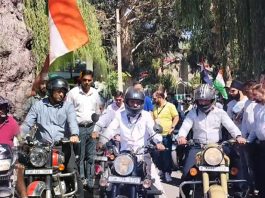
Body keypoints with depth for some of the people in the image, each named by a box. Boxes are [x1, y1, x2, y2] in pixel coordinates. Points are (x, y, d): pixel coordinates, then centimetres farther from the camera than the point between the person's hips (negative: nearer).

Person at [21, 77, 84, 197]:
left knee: (73, 171, -9)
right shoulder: (39, 105, 9)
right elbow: (27, 124, 2)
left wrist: (74, 134, -31)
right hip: (42, 146, 1)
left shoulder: (68, 106, 8)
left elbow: (72, 121, -11)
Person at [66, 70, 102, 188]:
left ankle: (90, 180, 15)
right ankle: (81, 179, 8)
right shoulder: (73, 92, -4)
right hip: (78, 128, -4)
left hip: (92, 127, 4)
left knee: (91, 156, 7)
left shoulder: (95, 93, 9)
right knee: (79, 156, 0)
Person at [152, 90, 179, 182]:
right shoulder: (155, 108, 14)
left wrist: (172, 127, -16)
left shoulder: (170, 106, -5)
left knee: (167, 155, -4)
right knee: (159, 155, 12)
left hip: (166, 135, -6)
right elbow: (152, 119, 22)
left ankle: (167, 172, 3)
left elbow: (176, 117, -7)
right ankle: (161, 170, 24)